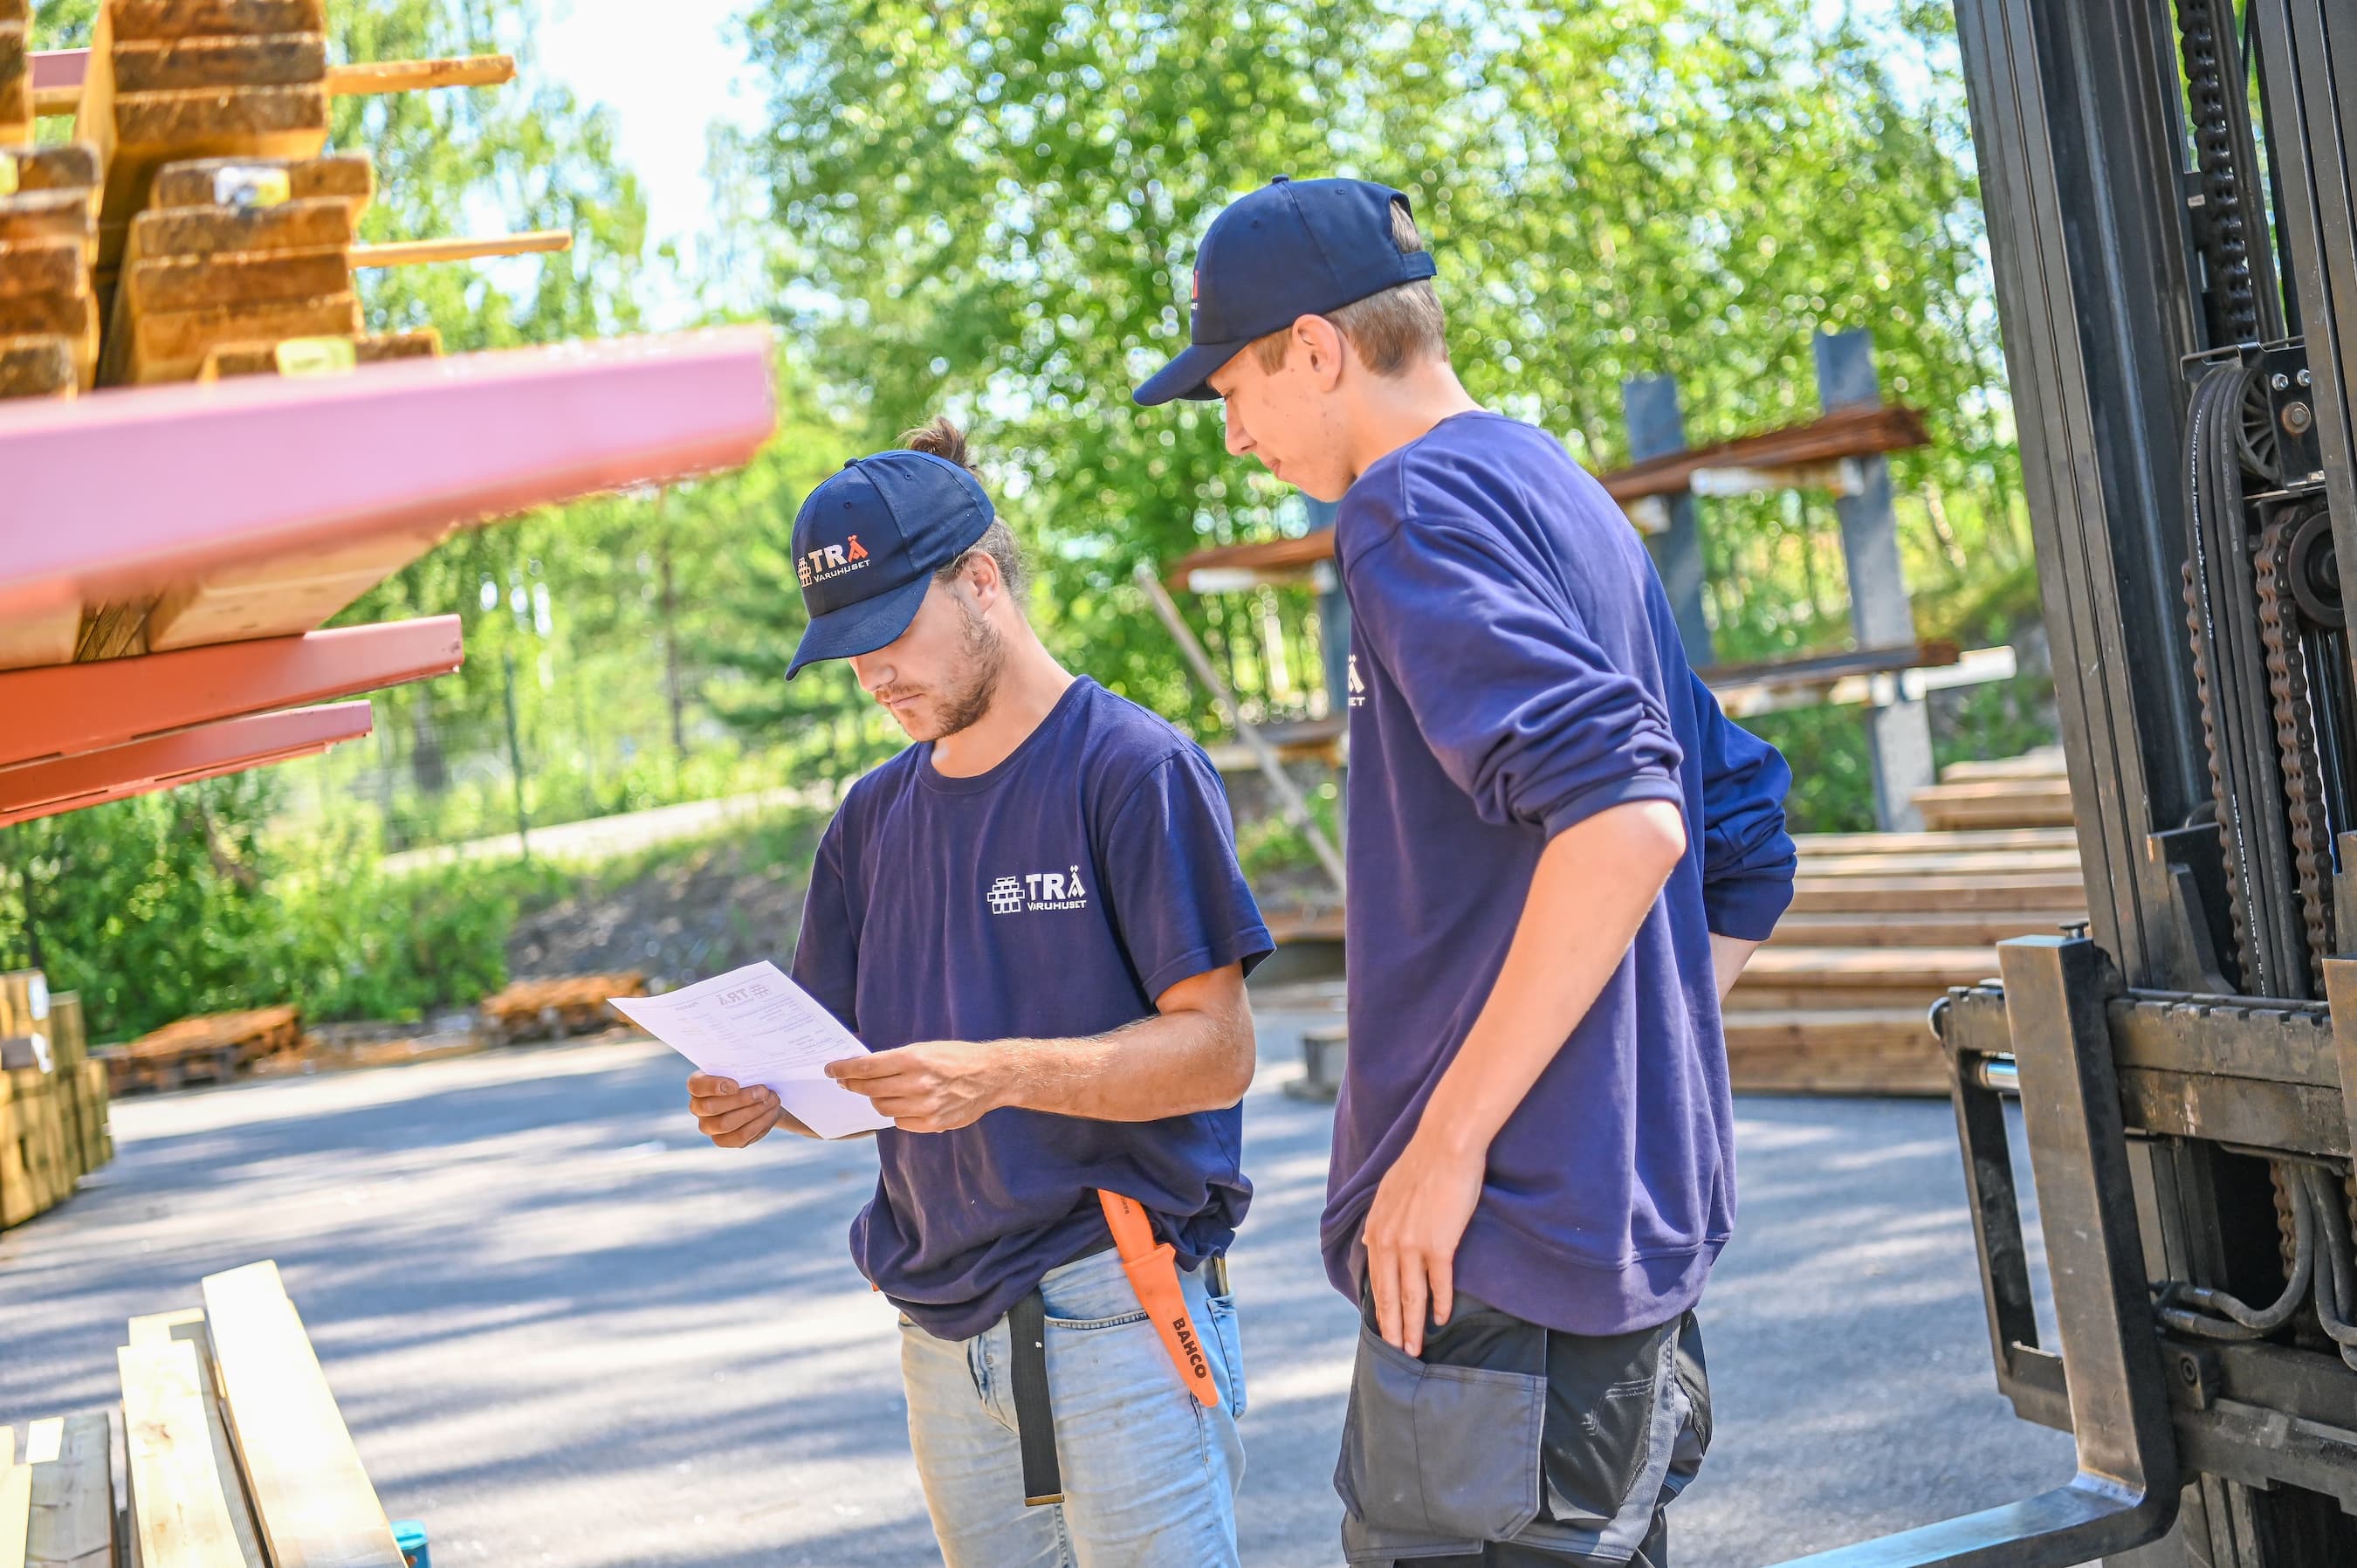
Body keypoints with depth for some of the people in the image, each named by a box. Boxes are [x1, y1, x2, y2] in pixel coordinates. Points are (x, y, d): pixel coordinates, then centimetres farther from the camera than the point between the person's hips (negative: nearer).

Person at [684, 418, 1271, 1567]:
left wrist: (1001, 1073, -26)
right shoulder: (874, 816, 14)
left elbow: (1217, 1051, -13)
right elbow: (841, 1061, 16)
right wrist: (761, 1097, -7)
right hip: (941, 1329, 6)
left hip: (1113, 1307, -6)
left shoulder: (1136, 772, -7)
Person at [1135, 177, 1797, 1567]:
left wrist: (1448, 1140, -21)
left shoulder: (1420, 504, -12)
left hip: (1506, 1249, -10)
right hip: (1644, 1223, 10)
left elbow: (1620, 821, -26)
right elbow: (1749, 861, 21)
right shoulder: (1573, 502, 18)